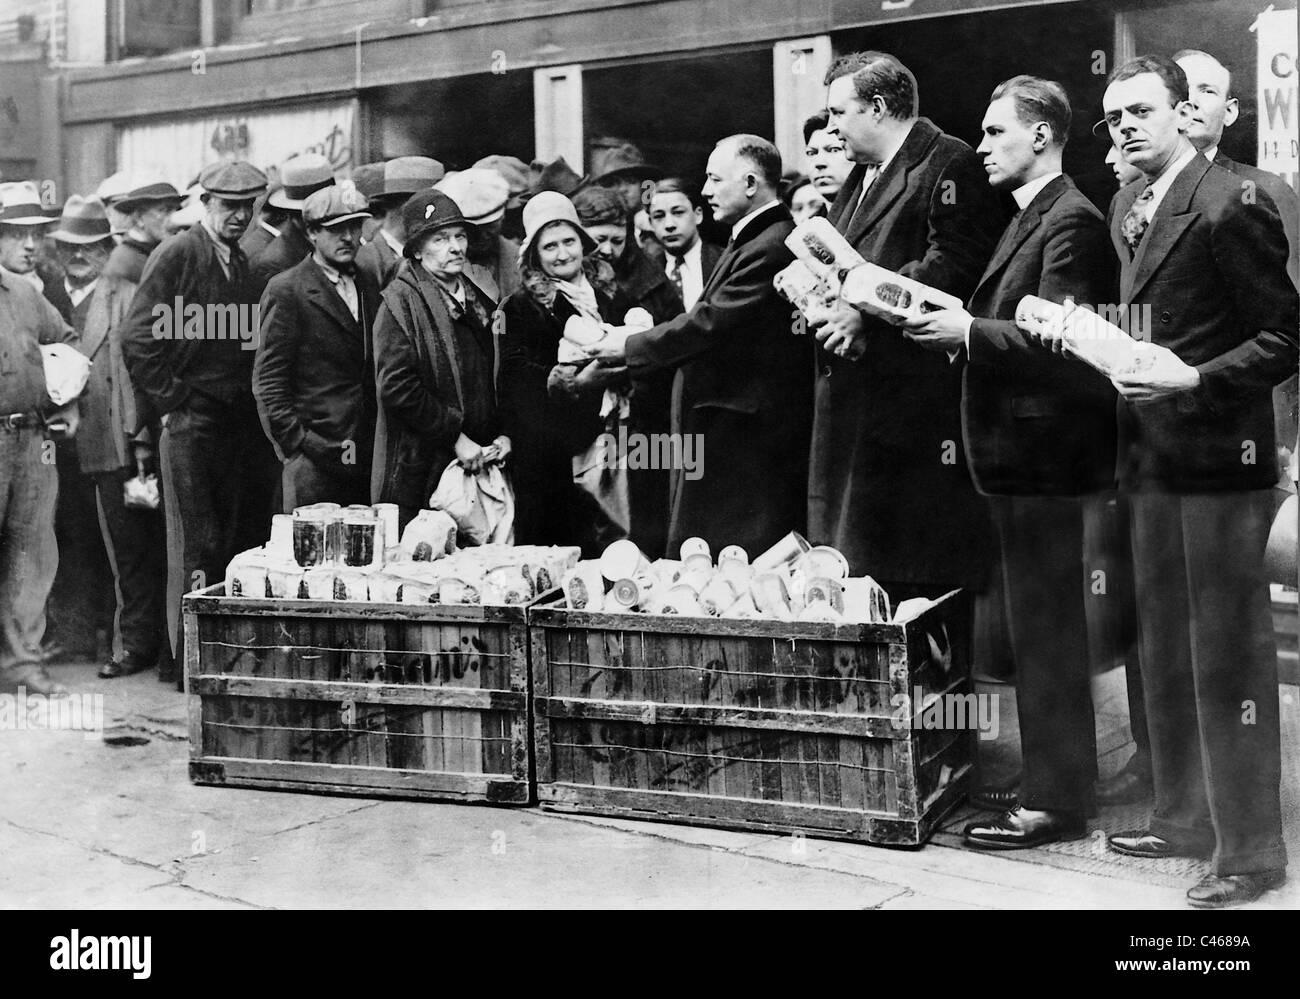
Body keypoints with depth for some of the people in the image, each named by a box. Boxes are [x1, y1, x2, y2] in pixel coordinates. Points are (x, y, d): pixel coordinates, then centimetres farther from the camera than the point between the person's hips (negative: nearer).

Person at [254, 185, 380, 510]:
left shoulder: (368, 285, 15)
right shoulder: (286, 291, -5)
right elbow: (267, 383, -6)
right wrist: (297, 443, -12)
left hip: (367, 457, 6)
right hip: (314, 458, -5)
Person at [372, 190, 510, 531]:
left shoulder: (480, 302, 16)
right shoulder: (400, 301, -5)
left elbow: (497, 379, 20)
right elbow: (396, 387, -15)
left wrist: (503, 434, 3)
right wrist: (456, 438, -14)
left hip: (478, 467, 6)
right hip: (418, 474, -6)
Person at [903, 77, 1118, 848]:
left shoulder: (1072, 221, -13)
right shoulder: (1032, 218, 18)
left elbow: (1055, 342, -22)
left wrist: (968, 332, -20)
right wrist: (955, 326, 3)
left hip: (1044, 453, -10)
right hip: (1021, 447, 10)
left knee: (1047, 630, -3)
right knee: (1040, 627, 16)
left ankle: (1056, 803, 7)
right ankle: (1053, 783, 27)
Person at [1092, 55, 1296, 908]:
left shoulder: (1230, 206, -14)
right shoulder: (1128, 207, 12)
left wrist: (1196, 378, -24)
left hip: (1218, 455, -9)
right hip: (1152, 455, 9)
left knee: (1229, 653, -1)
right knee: (1166, 651, 17)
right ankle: (1185, 815, 31)